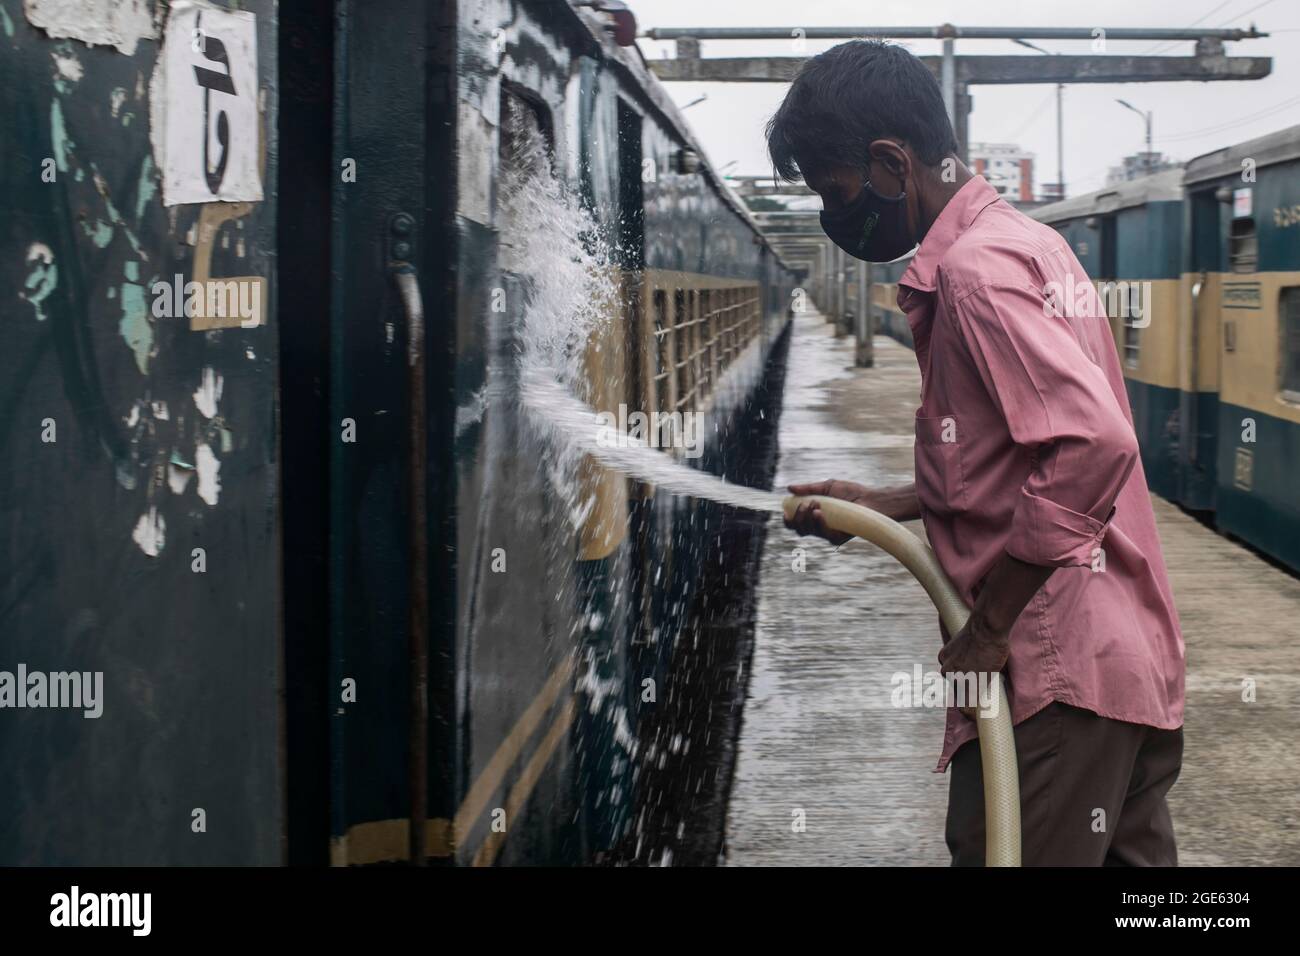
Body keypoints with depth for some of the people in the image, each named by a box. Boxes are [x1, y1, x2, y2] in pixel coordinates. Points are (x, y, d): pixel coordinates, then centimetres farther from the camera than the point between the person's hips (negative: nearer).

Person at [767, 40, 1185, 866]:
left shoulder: (976, 271, -15)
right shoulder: (1027, 241, 15)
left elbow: (1092, 447, -26)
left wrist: (988, 628, -19)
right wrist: (882, 505, 21)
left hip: (1056, 673, -10)